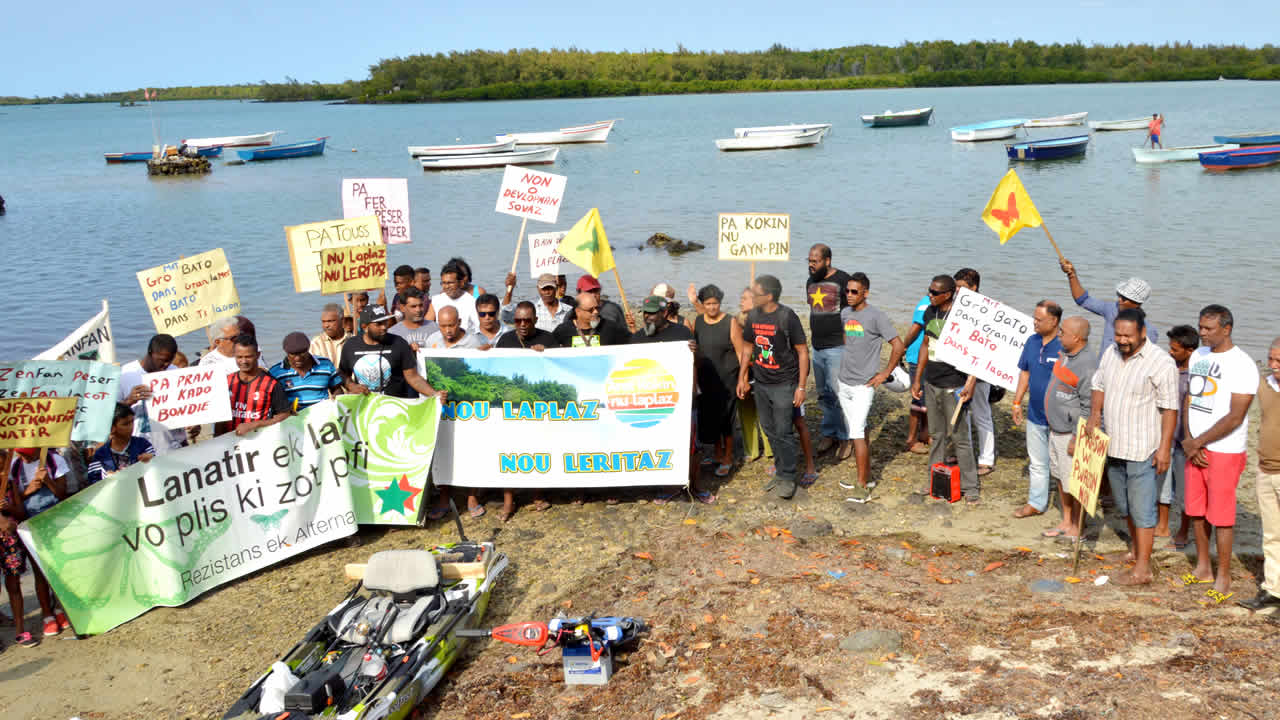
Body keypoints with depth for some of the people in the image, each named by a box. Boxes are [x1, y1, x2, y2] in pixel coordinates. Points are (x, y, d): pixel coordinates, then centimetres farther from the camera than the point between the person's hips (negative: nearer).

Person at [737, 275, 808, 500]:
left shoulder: (787, 317, -15)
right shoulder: (753, 316, 3)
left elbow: (803, 352, -12)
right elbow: (748, 346, 16)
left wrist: (801, 387, -15)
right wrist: (741, 378, 13)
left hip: (784, 384, -6)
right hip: (760, 384, 6)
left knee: (783, 432, -3)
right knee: (770, 430, 13)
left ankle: (788, 478, 10)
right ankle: (780, 472, 26)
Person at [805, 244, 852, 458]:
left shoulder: (842, 279, -8)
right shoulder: (811, 282, 13)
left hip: (837, 346, -7)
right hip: (817, 348, 7)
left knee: (839, 394, -6)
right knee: (824, 394, 12)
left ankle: (845, 438, 4)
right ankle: (828, 434, 22)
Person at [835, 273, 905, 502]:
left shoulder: (875, 316, -12)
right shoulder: (844, 314, 8)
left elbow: (898, 346, -12)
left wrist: (884, 374, -10)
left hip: (863, 385, -7)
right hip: (844, 382, 7)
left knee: (857, 433, -12)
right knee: (856, 431, 14)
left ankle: (862, 487, -7)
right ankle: (867, 476, 26)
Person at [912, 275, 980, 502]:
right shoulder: (930, 313, 6)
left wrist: (970, 383, -22)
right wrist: (917, 378, 17)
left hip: (954, 386, -7)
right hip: (931, 383, 7)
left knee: (960, 437, -2)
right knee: (937, 434, 16)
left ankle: (970, 487, 8)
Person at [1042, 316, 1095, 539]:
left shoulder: (1087, 364, -23)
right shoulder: (1064, 354, 5)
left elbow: (1088, 406, -22)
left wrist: (1076, 437, -21)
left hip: (1071, 434, -9)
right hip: (1055, 429, 9)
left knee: (1075, 482, 2)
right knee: (1060, 478, 19)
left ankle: (1077, 528, 15)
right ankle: (1066, 521, 32)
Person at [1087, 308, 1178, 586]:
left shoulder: (1161, 363, -16)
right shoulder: (1110, 353, 5)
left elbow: (1170, 408, -15)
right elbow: (1099, 385, 17)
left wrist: (1164, 447, -17)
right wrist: (1095, 413, 0)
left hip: (1143, 449, -7)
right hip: (1113, 445, 7)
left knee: (1141, 508, -5)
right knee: (1123, 504, 21)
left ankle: (1142, 569, 1)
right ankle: (1135, 545, 42)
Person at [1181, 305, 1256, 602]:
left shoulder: (1242, 365, -15)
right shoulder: (1198, 356, 8)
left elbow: (1235, 417, -18)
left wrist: (1196, 442, -14)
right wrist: (1189, 441, -2)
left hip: (1225, 451, -7)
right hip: (1195, 448, 7)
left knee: (1221, 516, 0)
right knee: (1196, 511, 14)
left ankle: (1223, 580, 11)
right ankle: (1203, 568, 29)